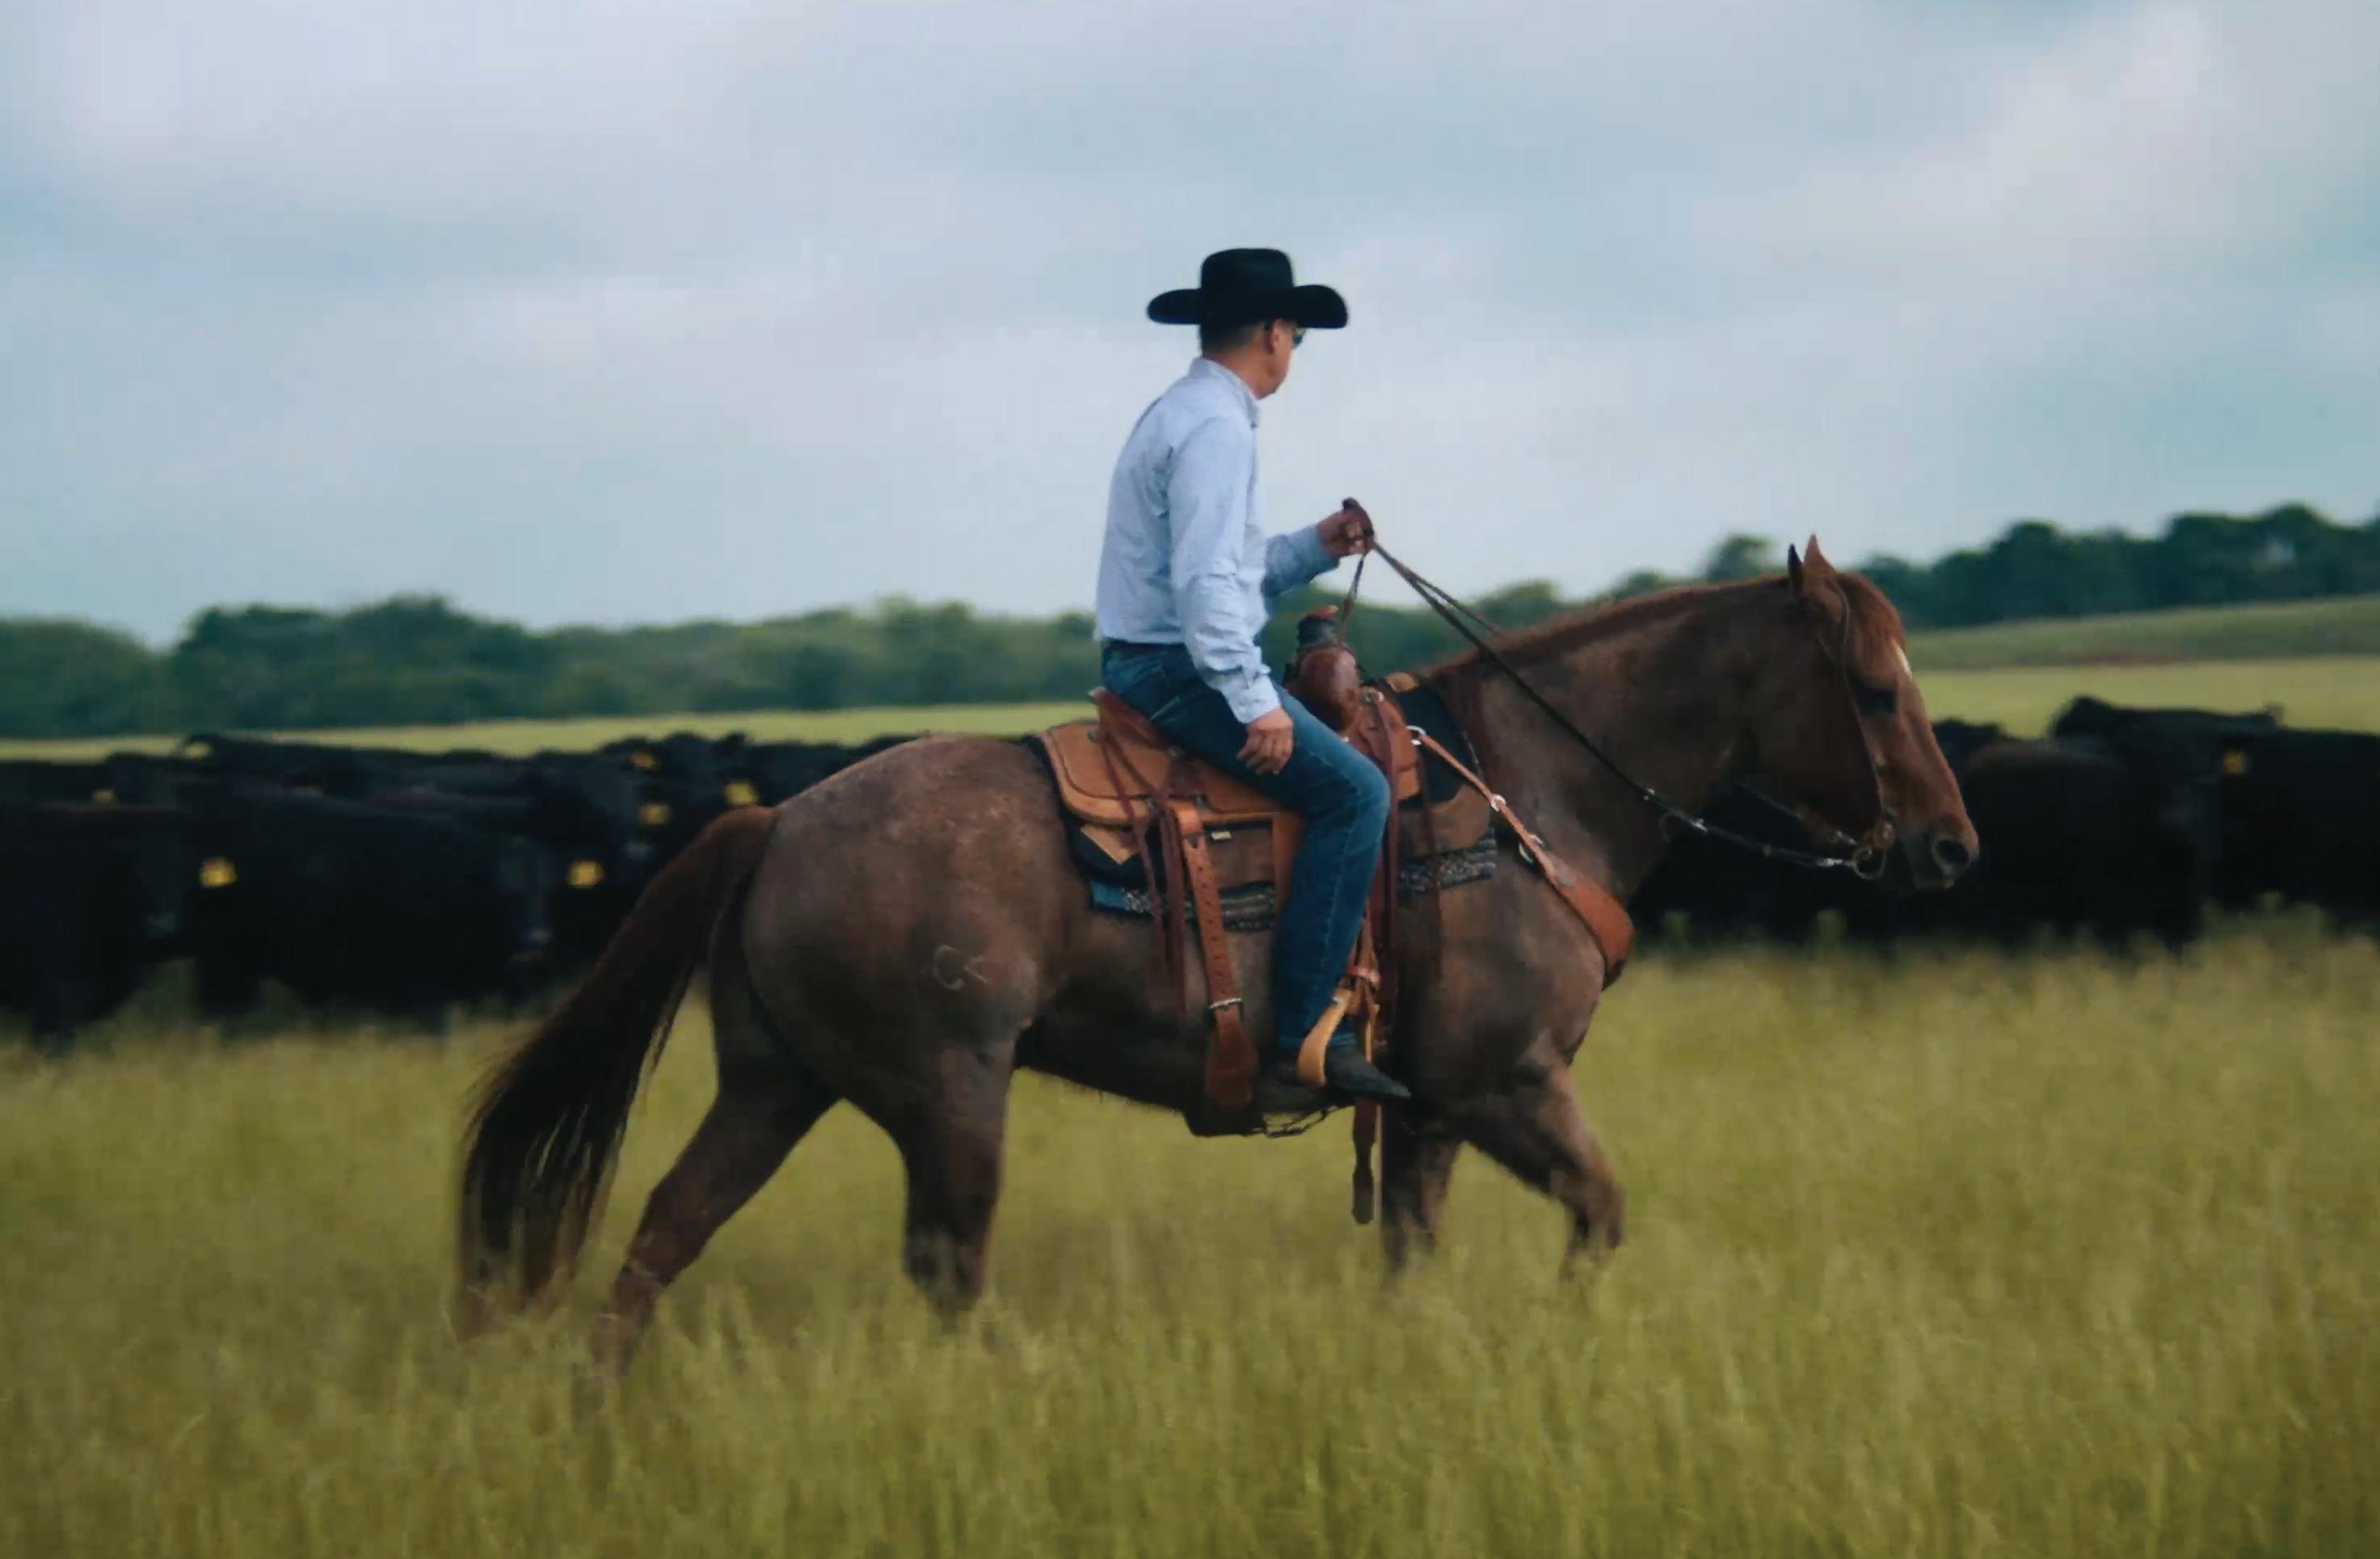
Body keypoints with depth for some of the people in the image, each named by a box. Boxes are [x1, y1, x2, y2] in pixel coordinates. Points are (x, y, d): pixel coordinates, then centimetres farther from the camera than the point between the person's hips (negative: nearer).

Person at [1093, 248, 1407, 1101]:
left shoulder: (1179, 415, 19)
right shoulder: (1214, 426, -15)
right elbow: (1206, 581, -24)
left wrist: (1316, 548, 14)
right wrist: (1254, 702, -25)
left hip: (1146, 668, 11)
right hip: (1181, 670, -11)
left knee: (1343, 775, 22)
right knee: (1352, 789, -17)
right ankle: (1303, 1031, -21)